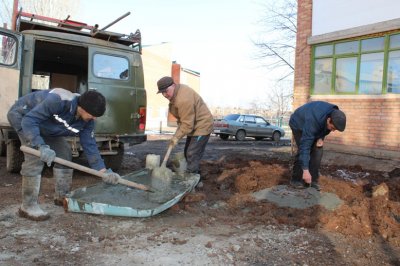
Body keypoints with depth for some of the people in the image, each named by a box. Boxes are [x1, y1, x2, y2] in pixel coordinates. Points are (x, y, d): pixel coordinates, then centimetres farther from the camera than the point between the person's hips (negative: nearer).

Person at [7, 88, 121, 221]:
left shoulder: (87, 121, -18)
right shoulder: (58, 101, -40)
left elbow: (89, 145, -13)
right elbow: (29, 120, -39)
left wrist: (103, 171, -20)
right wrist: (41, 146, -50)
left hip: (45, 126, 7)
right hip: (22, 114, -7)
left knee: (64, 152, 0)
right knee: (35, 157, -22)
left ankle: (61, 196, 16)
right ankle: (28, 207, -13)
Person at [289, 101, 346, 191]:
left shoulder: (334, 114, -25)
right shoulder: (313, 121, -44)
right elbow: (305, 145, -44)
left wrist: (321, 137, -18)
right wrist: (305, 170, -45)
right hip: (298, 125, -6)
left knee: (318, 150, -10)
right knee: (303, 150, -20)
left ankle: (313, 180, -1)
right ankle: (296, 179, -7)